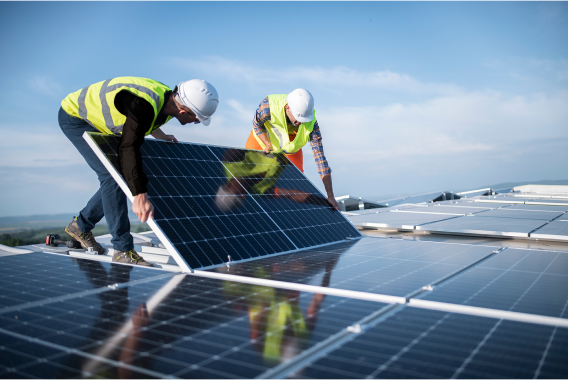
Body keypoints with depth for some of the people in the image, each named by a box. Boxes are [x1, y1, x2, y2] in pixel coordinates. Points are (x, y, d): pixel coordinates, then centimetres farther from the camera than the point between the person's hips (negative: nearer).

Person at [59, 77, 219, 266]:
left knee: (123, 178, 7)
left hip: (97, 121, 9)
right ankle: (123, 249, -15)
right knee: (112, 175, -19)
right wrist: (140, 196, -50)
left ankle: (80, 225, 25)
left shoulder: (169, 99, -10)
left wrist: (161, 136, 16)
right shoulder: (143, 105, -38)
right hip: (74, 115, -9)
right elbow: (128, 148, -45)